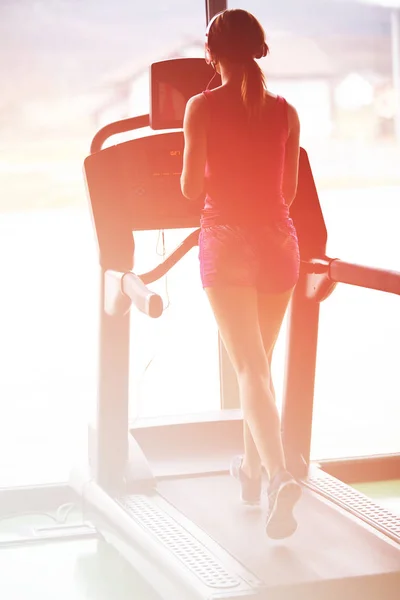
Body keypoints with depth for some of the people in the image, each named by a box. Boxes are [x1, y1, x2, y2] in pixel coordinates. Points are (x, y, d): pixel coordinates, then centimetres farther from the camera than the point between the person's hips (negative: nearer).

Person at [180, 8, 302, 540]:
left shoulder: (202, 107, -6)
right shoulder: (285, 112, 4)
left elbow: (191, 188, -4)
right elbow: (289, 191, 9)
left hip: (226, 241, -3)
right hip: (277, 239, 4)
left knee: (250, 367, -8)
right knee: (259, 361, 19)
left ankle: (279, 476, -27)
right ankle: (253, 468, 33)